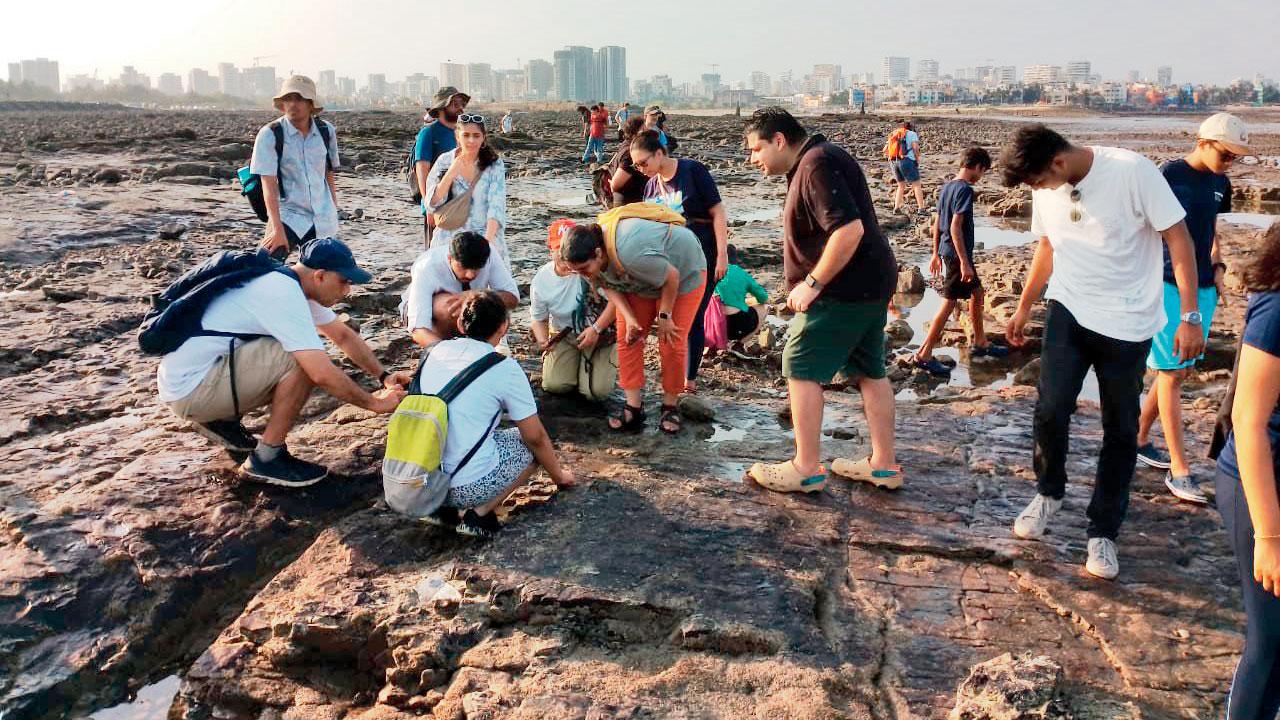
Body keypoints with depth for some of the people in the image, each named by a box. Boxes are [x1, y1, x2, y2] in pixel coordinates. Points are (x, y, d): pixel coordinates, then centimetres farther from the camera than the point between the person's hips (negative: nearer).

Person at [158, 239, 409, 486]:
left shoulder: (293, 286, 5)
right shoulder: (284, 296, -24)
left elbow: (344, 336, 15)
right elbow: (323, 374, -30)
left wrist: (384, 376, 5)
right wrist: (374, 403, -17)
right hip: (188, 389, -10)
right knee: (307, 362, -22)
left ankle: (221, 419, 16)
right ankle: (266, 459, -10)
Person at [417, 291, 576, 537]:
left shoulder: (438, 350, 6)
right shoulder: (505, 368, -9)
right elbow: (535, 437, -1)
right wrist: (559, 475, 16)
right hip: (469, 487, -6)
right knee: (535, 446, 14)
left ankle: (441, 506, 13)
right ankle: (480, 513, -1)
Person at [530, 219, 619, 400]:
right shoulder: (541, 280, -8)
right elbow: (539, 318, 6)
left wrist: (596, 329, -25)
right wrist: (542, 341, -14)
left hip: (601, 333, -3)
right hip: (564, 336, 3)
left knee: (597, 390, -13)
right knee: (554, 385, -10)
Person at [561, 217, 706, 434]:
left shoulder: (631, 254, -45)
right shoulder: (590, 259, -22)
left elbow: (671, 277, -30)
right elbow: (610, 287, -5)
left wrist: (664, 316, -17)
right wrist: (629, 319, -20)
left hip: (684, 272, -6)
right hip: (640, 282, 7)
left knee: (672, 344, -9)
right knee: (628, 338, -5)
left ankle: (670, 407, 8)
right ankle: (633, 408, -1)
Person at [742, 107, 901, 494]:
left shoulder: (817, 165, -18)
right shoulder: (816, 160, 15)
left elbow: (849, 229, -28)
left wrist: (812, 283, -22)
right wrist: (815, 282, 12)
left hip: (844, 289, -10)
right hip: (870, 285, 10)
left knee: (801, 370, -2)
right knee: (869, 371, 14)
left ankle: (805, 469, 4)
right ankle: (884, 464, 23)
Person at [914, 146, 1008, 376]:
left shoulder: (947, 187, 10)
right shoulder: (965, 189, -17)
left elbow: (937, 223, 14)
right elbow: (955, 227, -23)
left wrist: (936, 254, 20)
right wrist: (964, 262, -22)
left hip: (946, 252, 10)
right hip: (957, 254, -10)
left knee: (977, 293, 20)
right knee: (949, 303, -4)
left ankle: (980, 343, 32)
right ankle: (924, 354, -2)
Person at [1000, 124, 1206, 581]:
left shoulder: (1133, 171, -18)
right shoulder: (1046, 189, -1)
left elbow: (1178, 239, -13)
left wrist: (1190, 316, -16)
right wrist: (1023, 308, 21)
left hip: (1127, 323, -3)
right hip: (1068, 313, 3)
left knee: (1121, 431, 5)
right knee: (1050, 410, -9)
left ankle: (1103, 533, 18)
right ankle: (1049, 493, 19)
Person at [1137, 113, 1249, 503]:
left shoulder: (1220, 183, 10)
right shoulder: (1171, 174, -10)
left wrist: (1218, 268, 7)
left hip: (1203, 288, 7)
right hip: (1168, 284, -7)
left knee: (1179, 370, 11)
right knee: (1173, 373, -5)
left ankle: (1138, 438, 27)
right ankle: (1179, 470, -3)